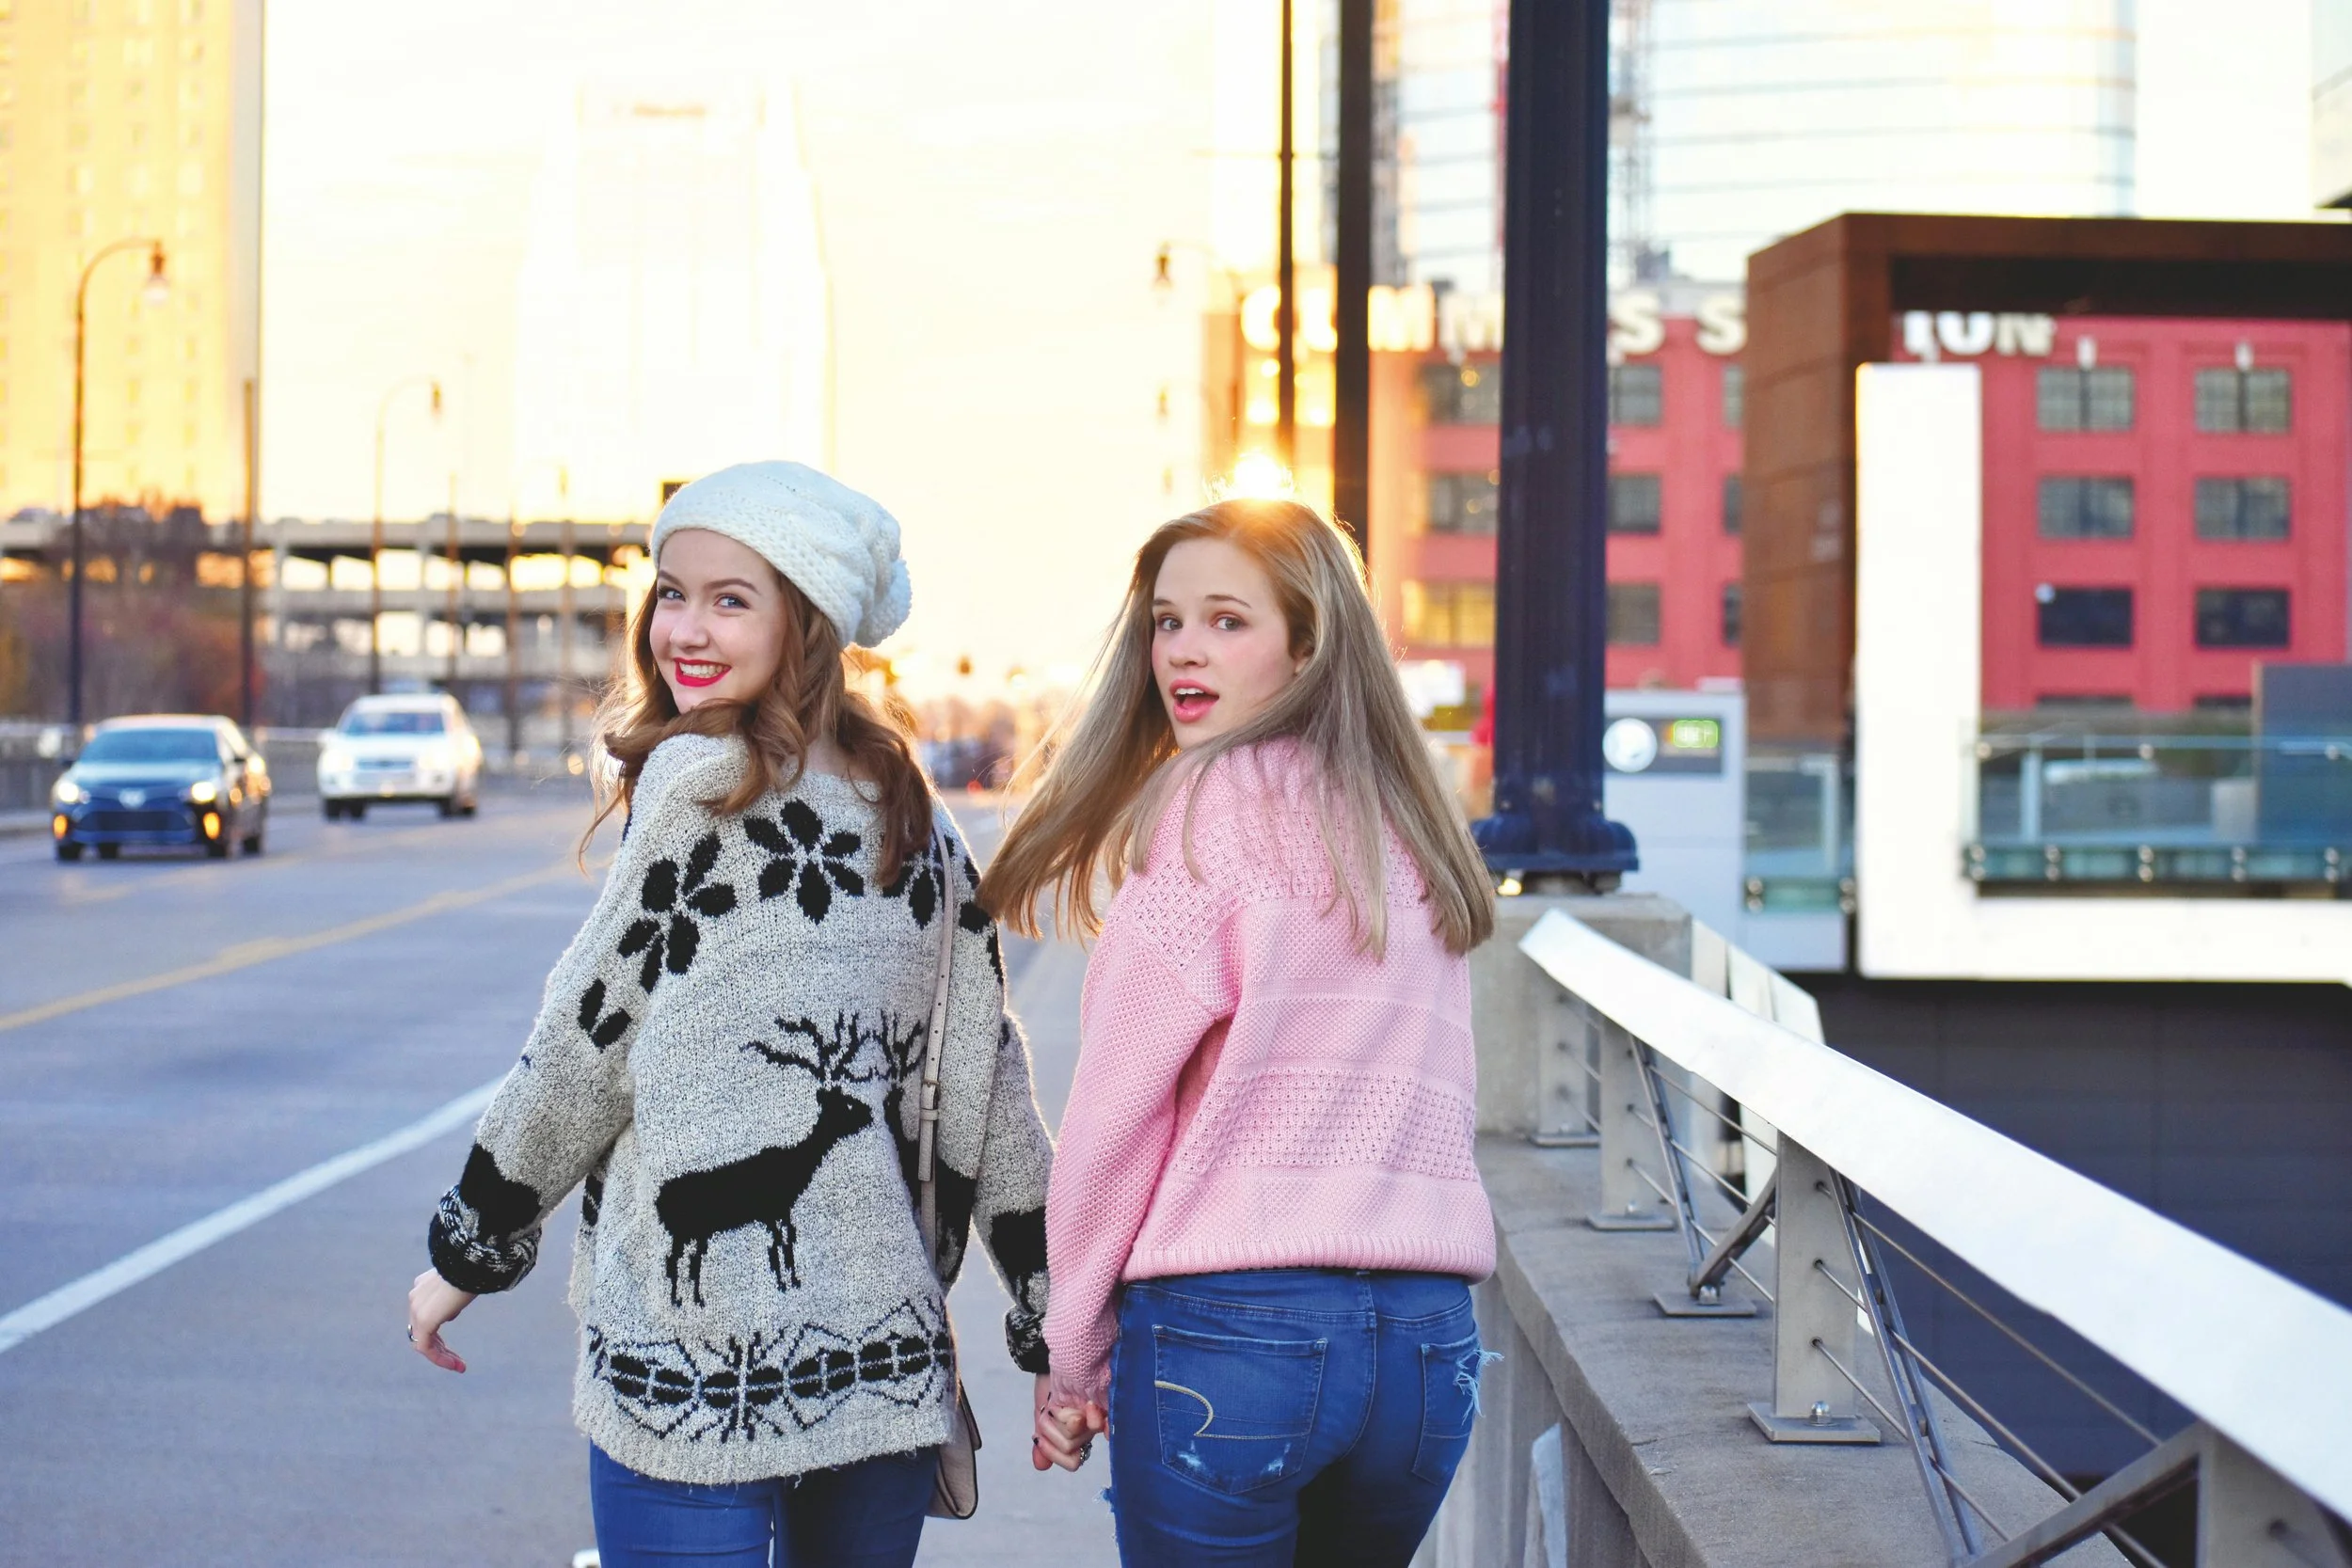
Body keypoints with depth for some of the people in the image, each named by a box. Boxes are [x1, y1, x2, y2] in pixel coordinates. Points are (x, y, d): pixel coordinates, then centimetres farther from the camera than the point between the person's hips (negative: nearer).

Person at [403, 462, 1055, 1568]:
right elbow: (988, 1080, 10)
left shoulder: (703, 784, -10)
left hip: (699, 1363, -7)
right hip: (888, 1357, 7)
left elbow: (585, 1044, -7)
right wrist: (1059, 1329, 13)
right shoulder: (909, 813, 10)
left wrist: (469, 1249, 5)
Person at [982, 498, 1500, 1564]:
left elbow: (1116, 1100, -6)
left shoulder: (1214, 799, -5)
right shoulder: (1411, 825, 15)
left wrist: (1069, 1351, 2)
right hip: (1430, 1336, 6)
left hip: (1232, 1323, -6)